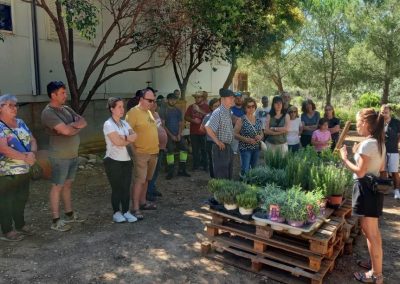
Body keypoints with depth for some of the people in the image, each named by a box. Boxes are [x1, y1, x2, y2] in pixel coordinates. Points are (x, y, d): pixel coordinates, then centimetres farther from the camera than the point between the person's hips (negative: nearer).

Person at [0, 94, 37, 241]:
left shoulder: (20, 123, 8)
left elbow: (32, 140, 7)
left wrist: (32, 153, -14)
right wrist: (25, 157, -26)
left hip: (24, 171, 7)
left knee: (21, 199, 19)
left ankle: (20, 225, 36)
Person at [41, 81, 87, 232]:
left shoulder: (67, 109, 11)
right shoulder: (48, 112, -15)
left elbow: (83, 122, 3)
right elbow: (66, 130, -26)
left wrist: (71, 126, -15)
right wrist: (76, 126, -6)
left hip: (73, 154, 8)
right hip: (60, 156, -8)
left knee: (68, 184, 17)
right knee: (57, 186, 1)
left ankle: (69, 214, 29)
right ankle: (56, 220, 10)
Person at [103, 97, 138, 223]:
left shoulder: (124, 123, 11)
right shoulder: (108, 124, -10)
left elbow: (134, 136, -1)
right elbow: (118, 142, -19)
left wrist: (123, 138, -16)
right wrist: (128, 139, -3)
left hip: (126, 160, 6)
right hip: (113, 161, -6)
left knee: (126, 187, 8)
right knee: (116, 188, 3)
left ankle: (126, 211, 18)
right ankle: (116, 213, 17)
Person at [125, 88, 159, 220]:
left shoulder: (149, 112, 12)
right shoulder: (133, 112, -15)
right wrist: (133, 148, -19)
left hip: (153, 152, 8)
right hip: (141, 153, -8)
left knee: (146, 179, 16)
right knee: (139, 180, -6)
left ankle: (143, 202, 29)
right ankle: (135, 208, 1)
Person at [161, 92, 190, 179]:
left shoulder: (178, 111, 11)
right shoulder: (164, 111, -3)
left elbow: (181, 124, 10)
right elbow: (163, 125, -8)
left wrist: (179, 134, -6)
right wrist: (171, 135, -13)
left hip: (178, 135, 4)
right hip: (169, 135, -4)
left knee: (184, 149, -3)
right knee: (170, 152, -10)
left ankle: (182, 170, 8)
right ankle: (170, 172, 0)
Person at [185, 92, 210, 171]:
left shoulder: (207, 107, 2)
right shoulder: (191, 107, 9)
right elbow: (186, 117, 7)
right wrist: (193, 120, -10)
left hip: (204, 132, -2)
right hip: (194, 132, 2)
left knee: (204, 149, 0)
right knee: (195, 149, 5)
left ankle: (205, 165, 12)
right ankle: (196, 165, 16)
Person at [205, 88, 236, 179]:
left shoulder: (228, 112, 10)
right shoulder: (218, 112, -18)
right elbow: (208, 127, -29)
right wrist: (218, 142, -21)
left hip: (228, 147, 9)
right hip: (221, 148, -9)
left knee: (229, 175, 17)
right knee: (221, 177, -1)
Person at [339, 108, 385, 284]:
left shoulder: (367, 144, -20)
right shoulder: (379, 142, 9)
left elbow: (360, 172, -22)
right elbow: (380, 168, 16)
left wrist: (344, 158, -10)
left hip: (366, 189, -10)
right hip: (374, 187, 10)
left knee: (370, 233, 1)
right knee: (373, 232, 21)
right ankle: (375, 266, 36)